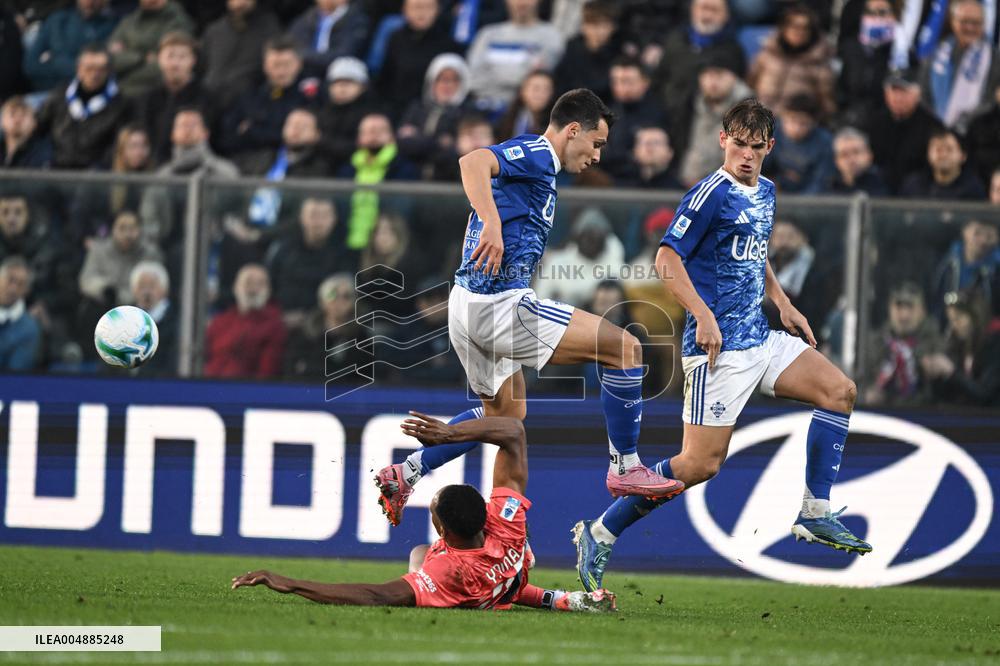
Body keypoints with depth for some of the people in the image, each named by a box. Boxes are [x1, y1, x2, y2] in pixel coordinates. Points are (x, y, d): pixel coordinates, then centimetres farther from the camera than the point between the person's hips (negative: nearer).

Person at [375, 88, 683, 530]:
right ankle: (625, 468, -5)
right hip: (500, 304, -11)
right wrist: (492, 225, -40)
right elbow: (473, 162, -29)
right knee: (625, 348, -12)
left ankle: (404, 474, 27)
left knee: (505, 413, 29)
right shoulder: (537, 154, -9)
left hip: (471, 304, 11)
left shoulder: (532, 159, 21)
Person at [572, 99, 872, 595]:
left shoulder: (765, 192, 14)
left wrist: (783, 305, 21)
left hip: (760, 339, 9)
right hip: (719, 346, -9)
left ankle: (815, 516, 5)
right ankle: (600, 534, -2)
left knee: (839, 391, 0)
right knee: (702, 462, -12)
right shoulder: (711, 193, -13)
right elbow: (667, 259, -17)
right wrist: (704, 316, -25)